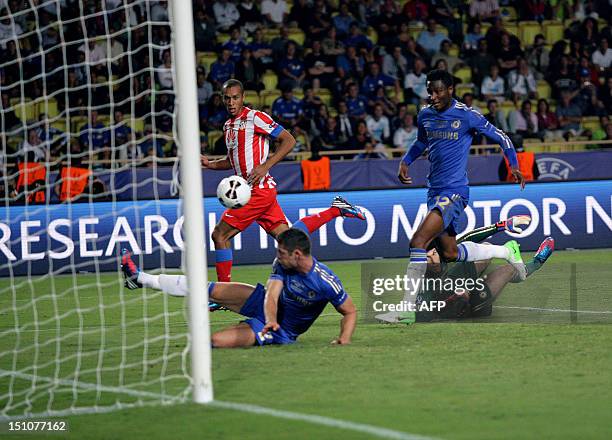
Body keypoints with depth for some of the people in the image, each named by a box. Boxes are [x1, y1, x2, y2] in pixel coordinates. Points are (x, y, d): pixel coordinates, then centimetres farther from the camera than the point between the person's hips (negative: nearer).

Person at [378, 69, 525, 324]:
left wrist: (513, 165, -4)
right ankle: (507, 251, 38)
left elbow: (500, 137, 2)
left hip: (454, 191, -8)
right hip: (434, 191, 8)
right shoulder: (425, 115, 8)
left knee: (418, 242, -21)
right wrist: (405, 162, 13)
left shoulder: (466, 115, -9)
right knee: (450, 254, 15)